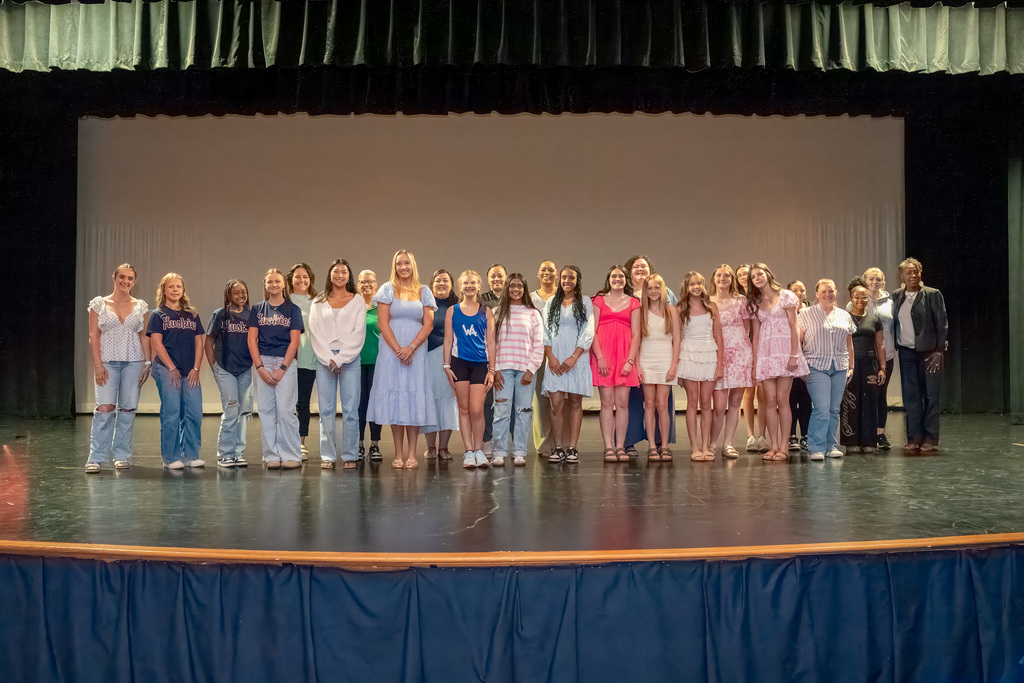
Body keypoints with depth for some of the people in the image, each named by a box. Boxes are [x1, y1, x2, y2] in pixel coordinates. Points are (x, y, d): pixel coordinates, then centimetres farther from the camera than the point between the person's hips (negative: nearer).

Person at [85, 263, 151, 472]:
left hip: (133, 362, 2)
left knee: (128, 408, 1)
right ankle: (96, 458, -8)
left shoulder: (141, 307, 10)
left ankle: (122, 455, 11)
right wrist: (98, 364, -8)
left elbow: (145, 337, 10)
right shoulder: (99, 304, 5)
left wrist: (147, 363, 2)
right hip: (107, 362, -2)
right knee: (105, 408, -13)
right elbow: (93, 336, 1)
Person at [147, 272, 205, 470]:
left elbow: (199, 342, 13)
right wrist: (172, 368, -10)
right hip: (167, 370, -4)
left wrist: (196, 368, 1)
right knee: (171, 414, -5)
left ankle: (190, 455, 8)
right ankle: (170, 457, 3)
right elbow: (157, 344, -3)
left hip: (190, 372, 4)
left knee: (194, 413, -2)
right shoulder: (158, 315, 5)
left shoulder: (192, 315, 16)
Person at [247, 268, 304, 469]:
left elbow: (294, 341, 0)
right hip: (262, 362, 2)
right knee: (266, 409, 1)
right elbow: (252, 340, 6)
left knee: (285, 409, -9)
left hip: (286, 362, -2)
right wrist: (260, 367, -6)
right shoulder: (257, 310, 12)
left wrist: (282, 368, -9)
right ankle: (271, 456, 7)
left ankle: (291, 455, 0)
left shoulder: (293, 309, 7)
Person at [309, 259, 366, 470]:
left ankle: (349, 455, 2)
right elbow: (314, 333, 5)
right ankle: (328, 456, 5)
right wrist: (329, 359, -7)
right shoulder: (318, 303, 13)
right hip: (324, 359, 1)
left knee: (350, 409, -4)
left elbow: (358, 333, 0)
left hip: (350, 359, -1)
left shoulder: (358, 301, 9)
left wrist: (341, 358, -8)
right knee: (326, 409, 0)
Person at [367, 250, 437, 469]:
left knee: (415, 398, -2)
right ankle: (398, 454, 3)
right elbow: (383, 323, -1)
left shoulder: (424, 292, 9)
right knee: (394, 397, -2)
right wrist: (398, 350, -11)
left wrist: (411, 348, -11)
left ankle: (411, 453, 1)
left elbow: (428, 325, 3)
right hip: (392, 351, -1)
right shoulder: (387, 289, 6)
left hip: (416, 351, 1)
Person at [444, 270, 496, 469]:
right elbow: (448, 340, 7)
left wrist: (492, 369, 3)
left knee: (476, 409, -8)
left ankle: (479, 450, 6)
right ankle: (469, 452, 7)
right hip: (459, 363, 0)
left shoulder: (486, 312, 8)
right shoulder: (452, 311, 7)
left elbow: (490, 343, 7)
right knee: (464, 409, 1)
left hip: (481, 364, 0)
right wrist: (447, 366, 0)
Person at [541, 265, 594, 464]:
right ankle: (558, 447, -3)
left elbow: (588, 332, -1)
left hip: (577, 359, -1)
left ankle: (572, 447, 3)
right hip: (555, 360, 1)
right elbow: (545, 331, 8)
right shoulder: (551, 302, 13)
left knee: (575, 403, 1)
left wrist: (574, 357, -11)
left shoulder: (585, 302, 7)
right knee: (556, 404, -6)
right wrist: (550, 356, -5)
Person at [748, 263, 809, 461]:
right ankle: (773, 446, 2)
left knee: (782, 399, -7)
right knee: (770, 401, -1)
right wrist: (754, 363, 8)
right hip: (765, 353, 4)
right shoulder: (755, 303, 15)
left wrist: (794, 355, -12)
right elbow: (756, 335, 13)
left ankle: (784, 446, -3)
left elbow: (793, 327, -2)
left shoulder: (785, 296, 3)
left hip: (784, 350, -4)